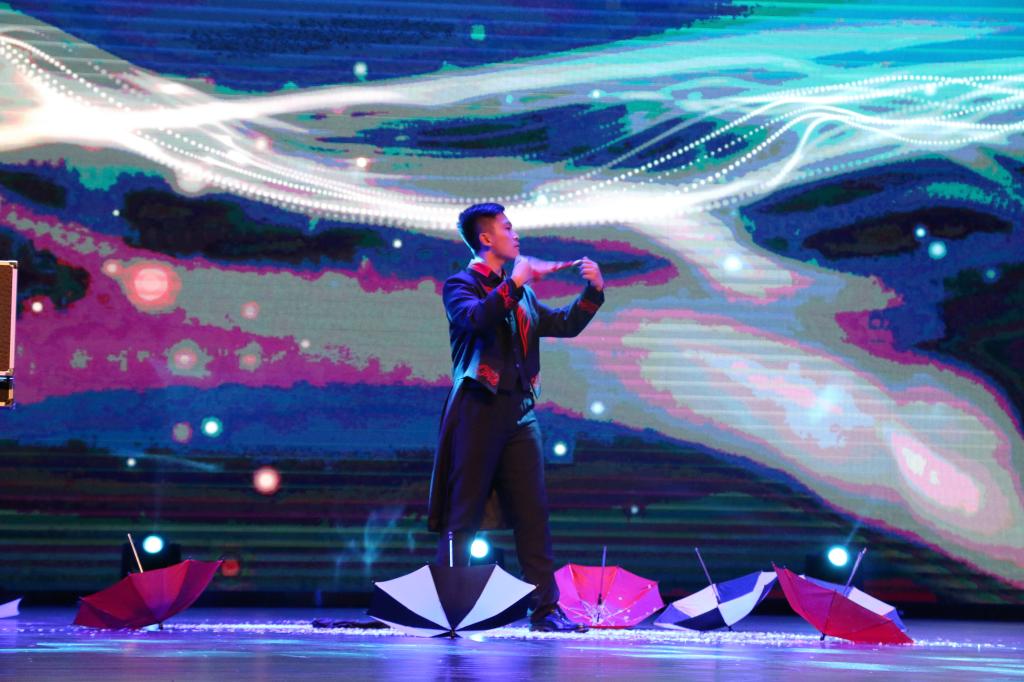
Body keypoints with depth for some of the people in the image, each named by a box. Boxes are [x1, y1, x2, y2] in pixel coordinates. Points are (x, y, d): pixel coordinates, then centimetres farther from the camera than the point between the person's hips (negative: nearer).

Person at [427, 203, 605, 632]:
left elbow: (565, 325, 18)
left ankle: (545, 609, 3)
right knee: (466, 513, -3)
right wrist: (514, 282, -23)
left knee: (533, 513, 2)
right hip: (479, 409, -6)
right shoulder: (461, 285, 1)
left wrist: (593, 290, 7)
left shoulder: (521, 294, 21)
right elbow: (475, 318, -20)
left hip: (519, 412, 6)